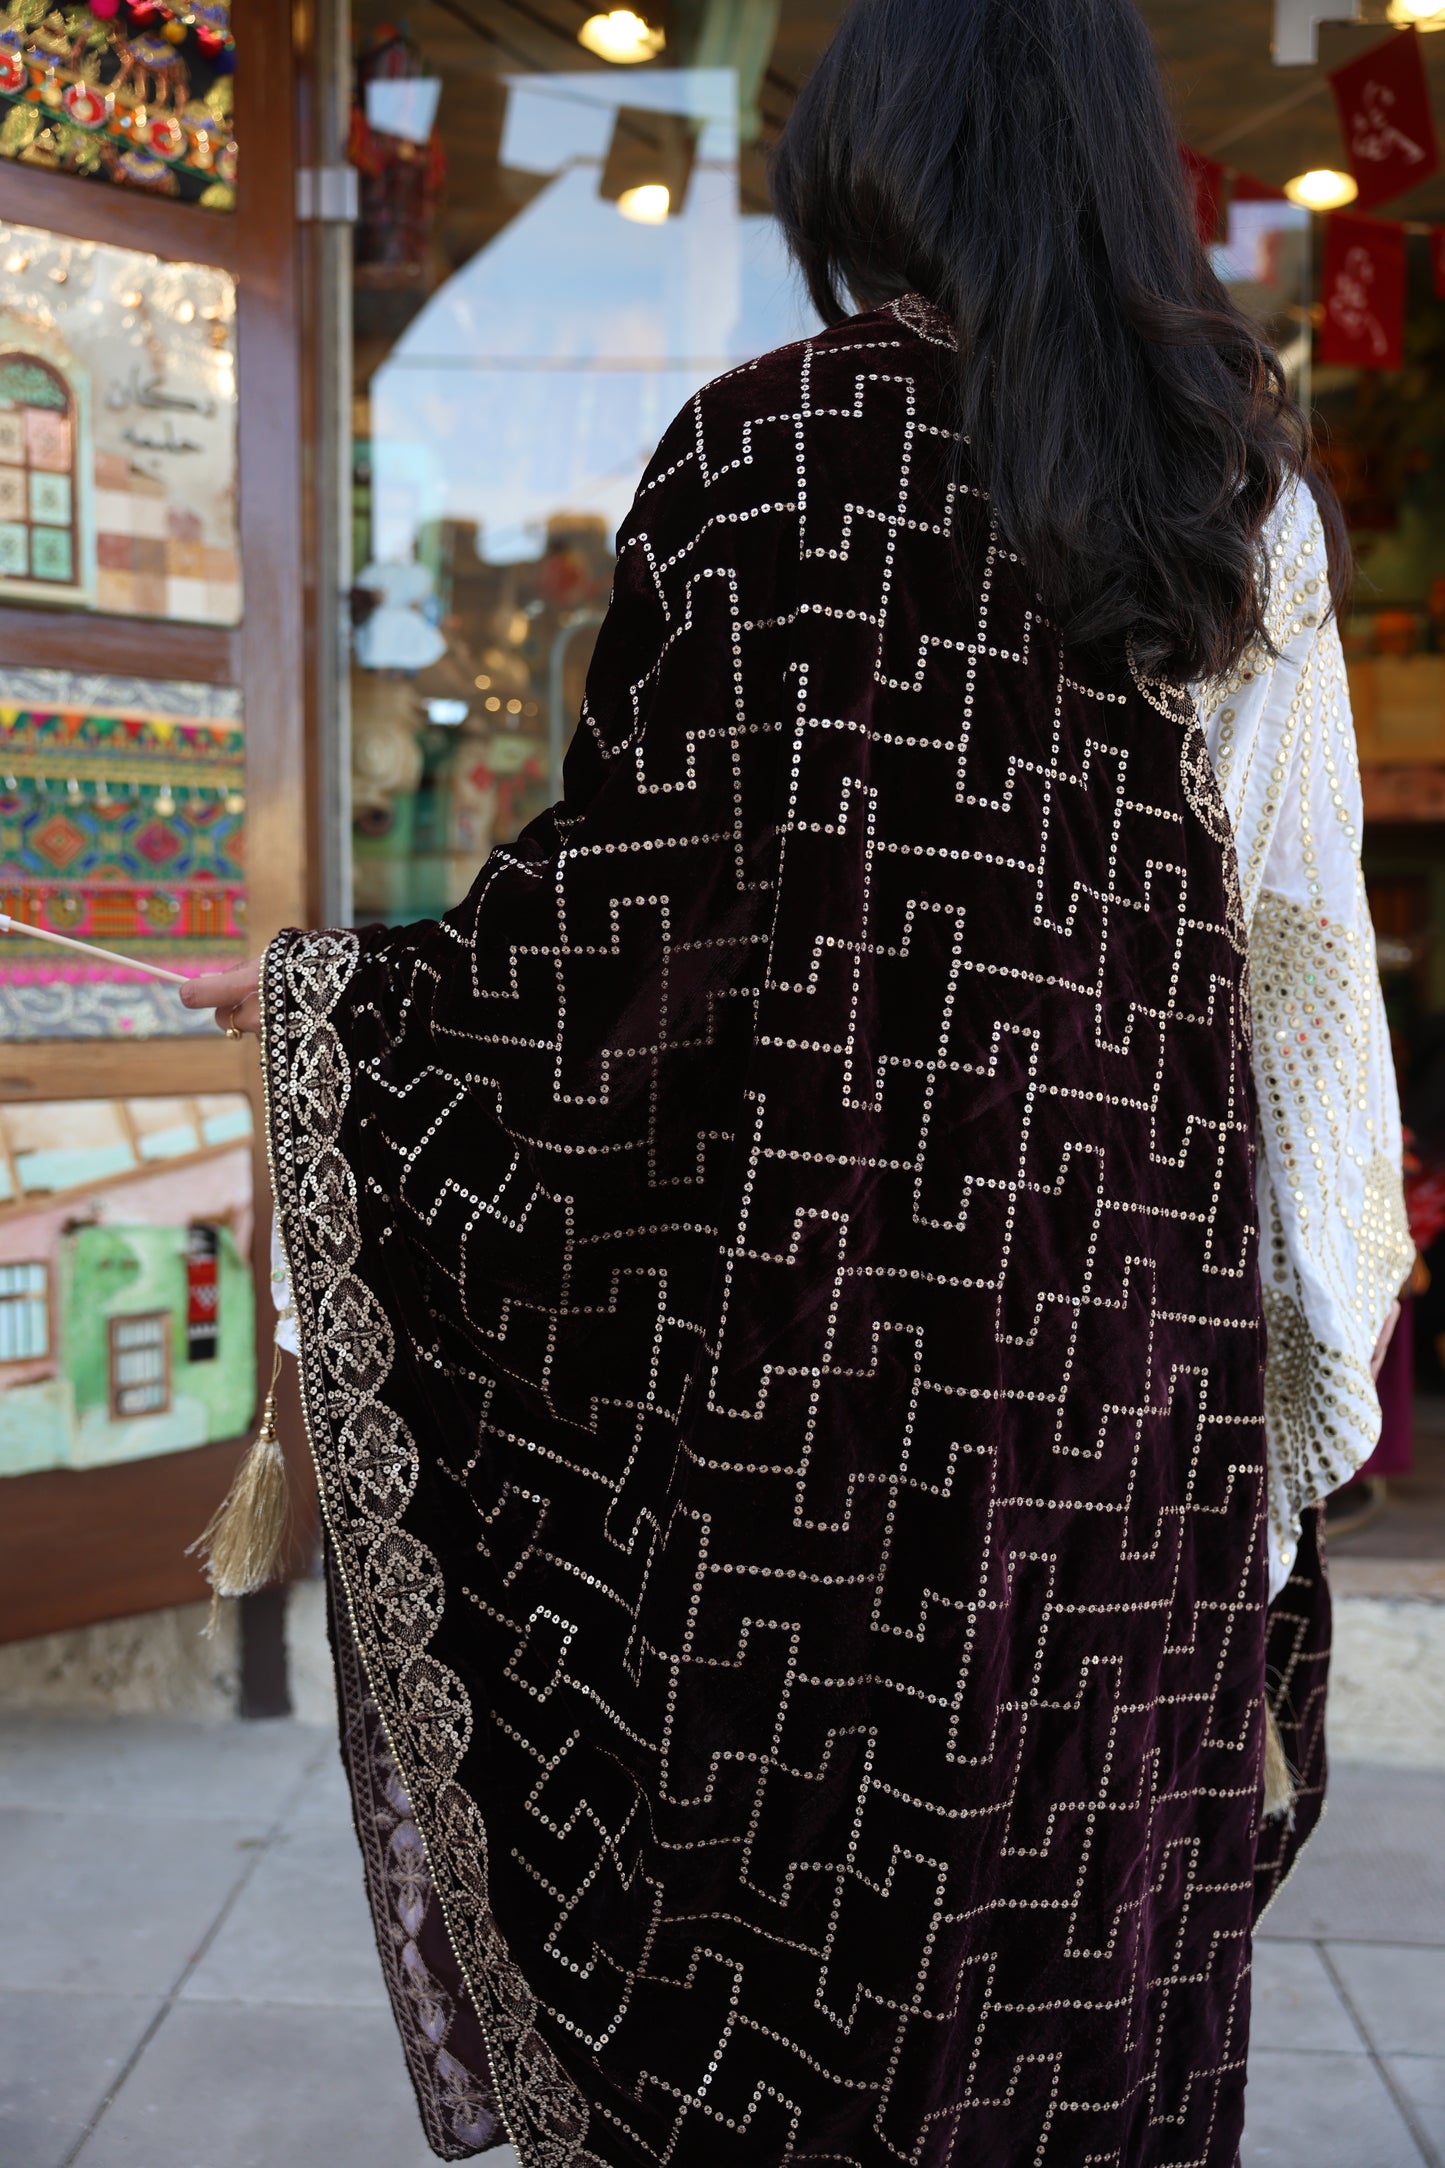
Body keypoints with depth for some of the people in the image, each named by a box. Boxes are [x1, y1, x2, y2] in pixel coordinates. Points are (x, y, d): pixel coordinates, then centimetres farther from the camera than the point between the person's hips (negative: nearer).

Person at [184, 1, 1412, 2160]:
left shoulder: (772, 447, -6)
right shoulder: (1248, 482, 5)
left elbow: (642, 893, -9)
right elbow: (1299, 935, 6)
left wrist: (325, 989, 7)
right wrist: (1313, 1324, 15)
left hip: (823, 1276, -3)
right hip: (1134, 1319, 4)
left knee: (787, 1850, 13)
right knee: (1091, 1897, 17)